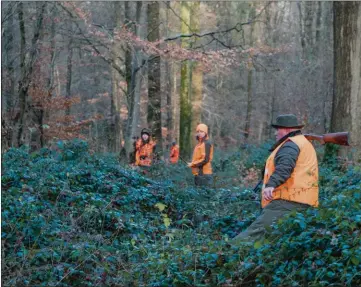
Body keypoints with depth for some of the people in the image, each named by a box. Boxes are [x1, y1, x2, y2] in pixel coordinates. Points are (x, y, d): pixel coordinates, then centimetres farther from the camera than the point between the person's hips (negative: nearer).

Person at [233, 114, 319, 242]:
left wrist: (272, 184, -38)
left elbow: (284, 167, -24)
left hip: (288, 200, -11)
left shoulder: (291, 144, -5)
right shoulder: (303, 143, 29)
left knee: (257, 230, -22)